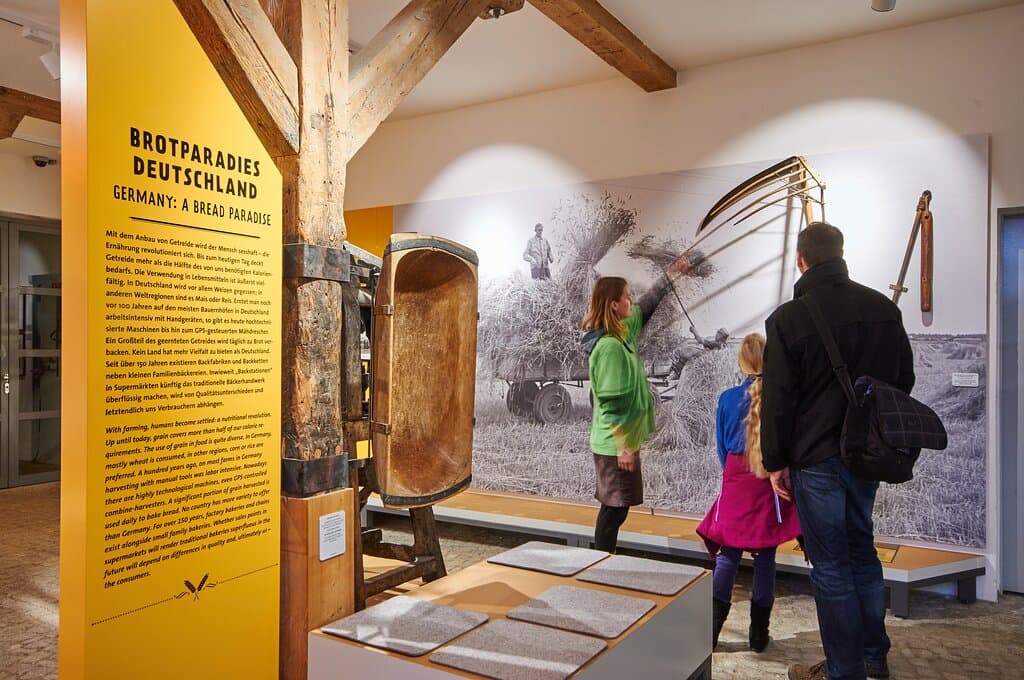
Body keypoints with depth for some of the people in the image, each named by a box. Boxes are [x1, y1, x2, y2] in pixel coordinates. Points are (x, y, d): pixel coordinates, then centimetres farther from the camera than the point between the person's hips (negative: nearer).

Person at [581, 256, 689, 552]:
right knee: (615, 508, 0)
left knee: (614, 506, 16)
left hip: (620, 441, 10)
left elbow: (645, 308, 23)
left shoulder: (622, 331, 5)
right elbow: (612, 403, -23)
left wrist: (670, 275, 27)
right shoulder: (610, 346, -22)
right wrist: (623, 447, -20)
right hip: (616, 445, -10)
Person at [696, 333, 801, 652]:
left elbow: (722, 447, 6)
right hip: (770, 483, -1)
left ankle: (711, 628, 8)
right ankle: (759, 632, 17)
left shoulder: (728, 399, -3)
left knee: (727, 555, 8)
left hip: (736, 482, 1)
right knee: (765, 556, 8)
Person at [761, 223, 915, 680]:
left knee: (831, 567, 5)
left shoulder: (788, 318, -14)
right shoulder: (883, 308, 3)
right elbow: (903, 380, 11)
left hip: (816, 458, -6)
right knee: (861, 551, 21)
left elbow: (778, 399, -12)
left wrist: (776, 462, -3)